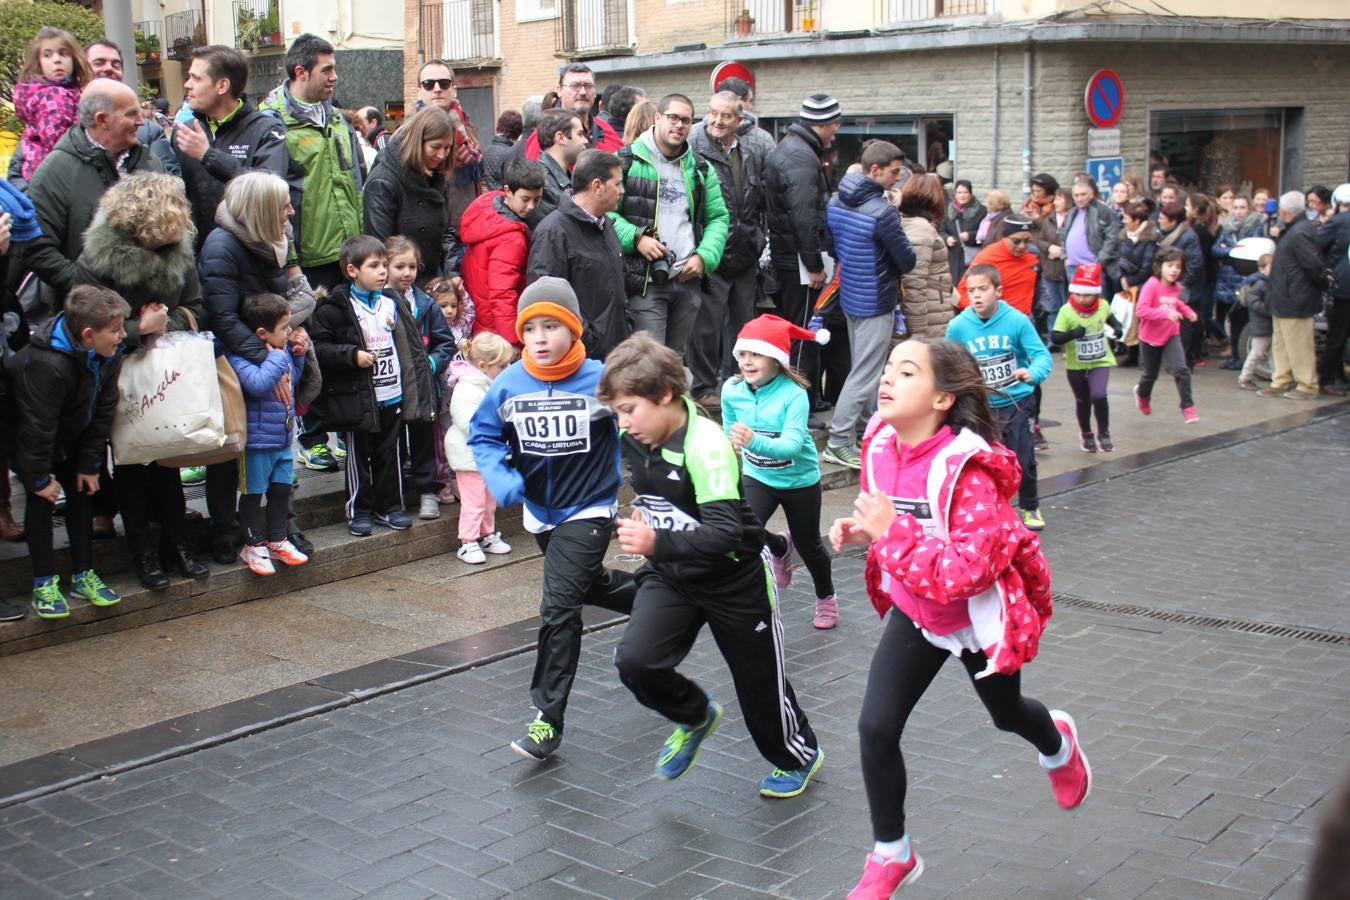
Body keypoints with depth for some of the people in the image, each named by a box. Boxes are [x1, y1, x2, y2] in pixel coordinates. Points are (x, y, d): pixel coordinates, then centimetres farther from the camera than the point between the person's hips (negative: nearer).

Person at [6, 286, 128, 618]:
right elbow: (37, 427, -30)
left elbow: (103, 412, -9)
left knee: (82, 494, 5)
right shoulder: (46, 364, -39)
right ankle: (44, 584, 0)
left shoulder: (108, 356, -17)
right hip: (28, 439, -6)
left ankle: (83, 576, 14)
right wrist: (38, 478, -22)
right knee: (41, 500, -7)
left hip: (71, 440, 6)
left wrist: (89, 464, -7)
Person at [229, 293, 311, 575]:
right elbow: (258, 383, -38)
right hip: (257, 438, -8)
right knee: (253, 493, 6)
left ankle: (277, 540, 32)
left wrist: (298, 355, 5)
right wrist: (276, 356, -27)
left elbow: (293, 378, 21)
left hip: (283, 437, 8)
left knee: (281, 489, 17)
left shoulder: (282, 350, 4)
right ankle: (252, 546, 19)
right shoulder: (240, 358, -22)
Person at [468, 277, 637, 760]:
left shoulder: (600, 380, -20)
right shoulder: (508, 384, -10)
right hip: (539, 511, 6)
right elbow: (483, 436, 2)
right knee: (591, 584, 26)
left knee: (558, 607, -14)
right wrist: (499, 478, -16)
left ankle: (548, 719, -5)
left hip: (589, 511, -6)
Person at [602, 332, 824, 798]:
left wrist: (658, 543, -48)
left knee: (760, 682, 10)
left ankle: (800, 756, 41)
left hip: (734, 579, -6)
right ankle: (695, 718, 15)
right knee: (635, 661, -17)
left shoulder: (705, 444, -28)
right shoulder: (635, 440, -6)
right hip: (670, 575, 6)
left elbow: (724, 532, -37)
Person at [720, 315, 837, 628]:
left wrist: (754, 442, -55)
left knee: (808, 546, 14)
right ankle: (780, 547, 17)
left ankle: (826, 599, 45)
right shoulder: (732, 390, -15)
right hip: (757, 477, 3)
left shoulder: (794, 394, -28)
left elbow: (792, 445, -40)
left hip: (800, 480, -3)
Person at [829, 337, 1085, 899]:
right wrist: (860, 530, -11)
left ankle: (1058, 746, 61)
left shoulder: (969, 470, -34)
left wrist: (890, 532, -39)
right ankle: (891, 855, 16)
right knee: (875, 728, -5)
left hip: (978, 618, -5)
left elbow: (966, 571, -39)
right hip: (915, 613, 5)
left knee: (1005, 715, 22)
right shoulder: (881, 446, -12)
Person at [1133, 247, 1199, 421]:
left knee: (1181, 370, -15)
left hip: (1171, 335, 4)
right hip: (1150, 337, -3)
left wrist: (1187, 311, 3)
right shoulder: (1151, 285, -23)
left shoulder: (1176, 286, -2)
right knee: (1150, 374, 17)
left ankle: (1188, 408, -5)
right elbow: (1140, 310, -33)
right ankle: (1142, 394, 50)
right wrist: (1166, 313, -41)